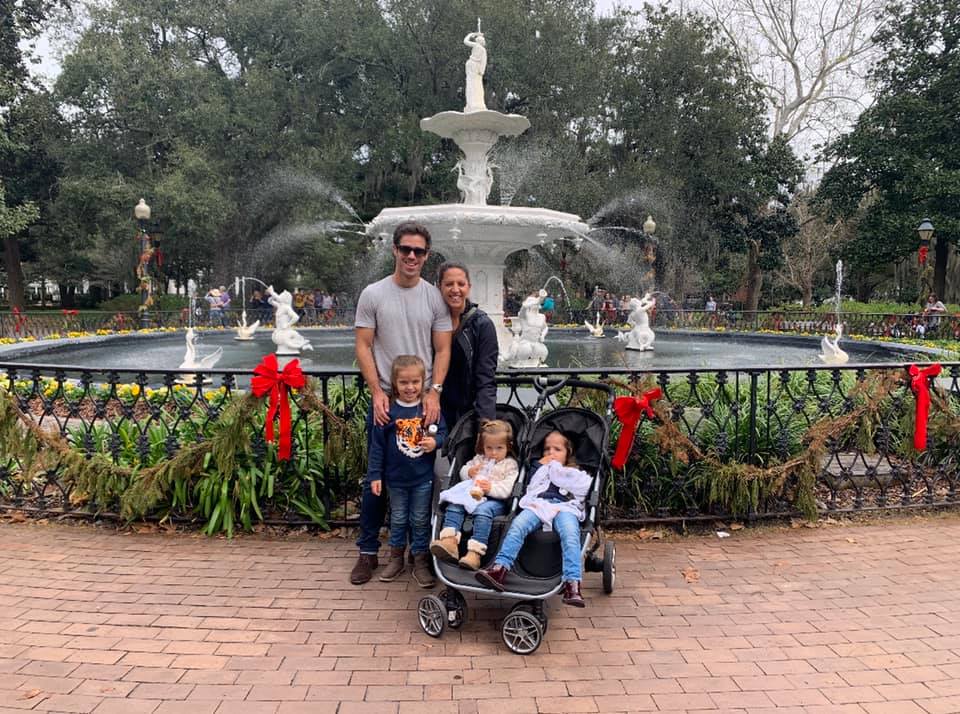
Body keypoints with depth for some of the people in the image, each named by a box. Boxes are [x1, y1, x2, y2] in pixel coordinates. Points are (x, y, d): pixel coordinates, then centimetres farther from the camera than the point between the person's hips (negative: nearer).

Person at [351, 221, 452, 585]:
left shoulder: (435, 297, 4)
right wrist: (377, 392, -10)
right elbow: (363, 347, -1)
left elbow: (442, 349, 4)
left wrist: (434, 391, -9)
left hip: (425, 402, 1)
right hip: (385, 400, -1)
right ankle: (368, 550, 18)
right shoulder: (373, 294, 1)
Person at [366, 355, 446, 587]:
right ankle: (396, 559, 33)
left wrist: (435, 442, -21)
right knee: (398, 520, 17)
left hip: (423, 477, 0)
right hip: (396, 477, 0)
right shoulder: (388, 410, -10)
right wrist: (375, 475, -6)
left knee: (420, 520, 12)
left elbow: (442, 431, 3)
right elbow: (377, 444, -6)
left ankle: (420, 562, 25)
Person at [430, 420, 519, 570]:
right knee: (454, 504, -23)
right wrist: (469, 472, 1)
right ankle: (449, 541, -41)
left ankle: (475, 552, -49)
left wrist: (491, 488, -22)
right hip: (472, 494, 5)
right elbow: (462, 472, 24)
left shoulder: (510, 465, 6)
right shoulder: (479, 459, 22)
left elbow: (506, 489, -6)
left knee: (483, 510, -37)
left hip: (494, 500, -5)